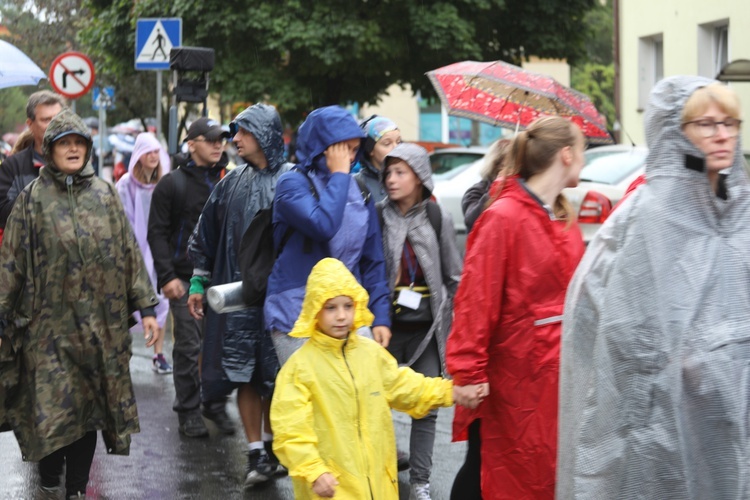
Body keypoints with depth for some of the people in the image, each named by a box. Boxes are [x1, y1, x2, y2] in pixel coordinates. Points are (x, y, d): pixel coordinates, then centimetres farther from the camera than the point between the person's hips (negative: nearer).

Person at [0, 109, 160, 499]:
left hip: (100, 324, 2)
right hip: (49, 326, -2)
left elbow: (129, 253, 10)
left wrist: (146, 307, 5)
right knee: (52, 409, -5)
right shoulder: (32, 199, 1)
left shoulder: (105, 195, 8)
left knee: (90, 408, 5)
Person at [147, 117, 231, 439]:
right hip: (186, 277, -3)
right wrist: (167, 276, -10)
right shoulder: (173, 183, 0)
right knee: (189, 346, 0)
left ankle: (216, 405, 17)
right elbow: (157, 233, -2)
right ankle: (188, 411, 10)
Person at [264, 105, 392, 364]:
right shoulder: (292, 183, -3)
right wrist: (338, 175, -10)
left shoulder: (359, 191, 13)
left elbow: (373, 260, 15)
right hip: (296, 316, -5)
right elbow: (323, 225, -23)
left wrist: (381, 316, 7)